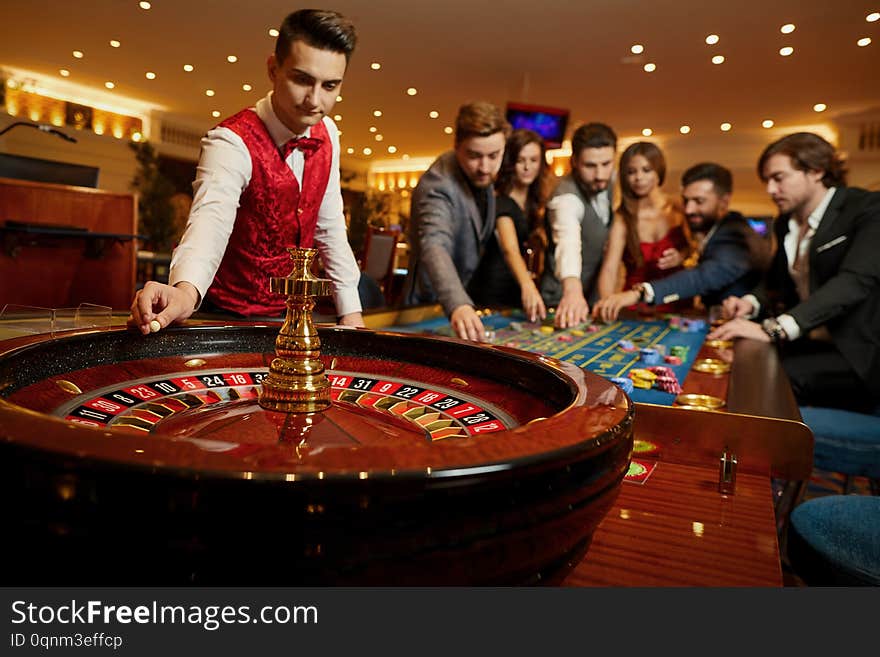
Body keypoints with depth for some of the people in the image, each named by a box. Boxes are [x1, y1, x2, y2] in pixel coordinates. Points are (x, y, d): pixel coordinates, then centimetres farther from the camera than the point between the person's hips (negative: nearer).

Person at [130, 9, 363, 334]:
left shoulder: (327, 133, -5)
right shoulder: (231, 142, -23)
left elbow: (330, 226, 0)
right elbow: (211, 218, -42)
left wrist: (351, 311, -4)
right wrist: (185, 291, -62)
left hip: (291, 311, 5)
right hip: (228, 316, -5)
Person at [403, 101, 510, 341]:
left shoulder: (480, 175, -1)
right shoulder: (438, 184, -25)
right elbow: (434, 246, -43)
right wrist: (458, 305, -59)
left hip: (465, 300, 7)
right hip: (432, 306, -6)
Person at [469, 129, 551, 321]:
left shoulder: (533, 201, 6)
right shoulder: (501, 202, -20)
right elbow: (510, 249, -37)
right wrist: (527, 285, -52)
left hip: (516, 283, 8)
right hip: (493, 290, -8)